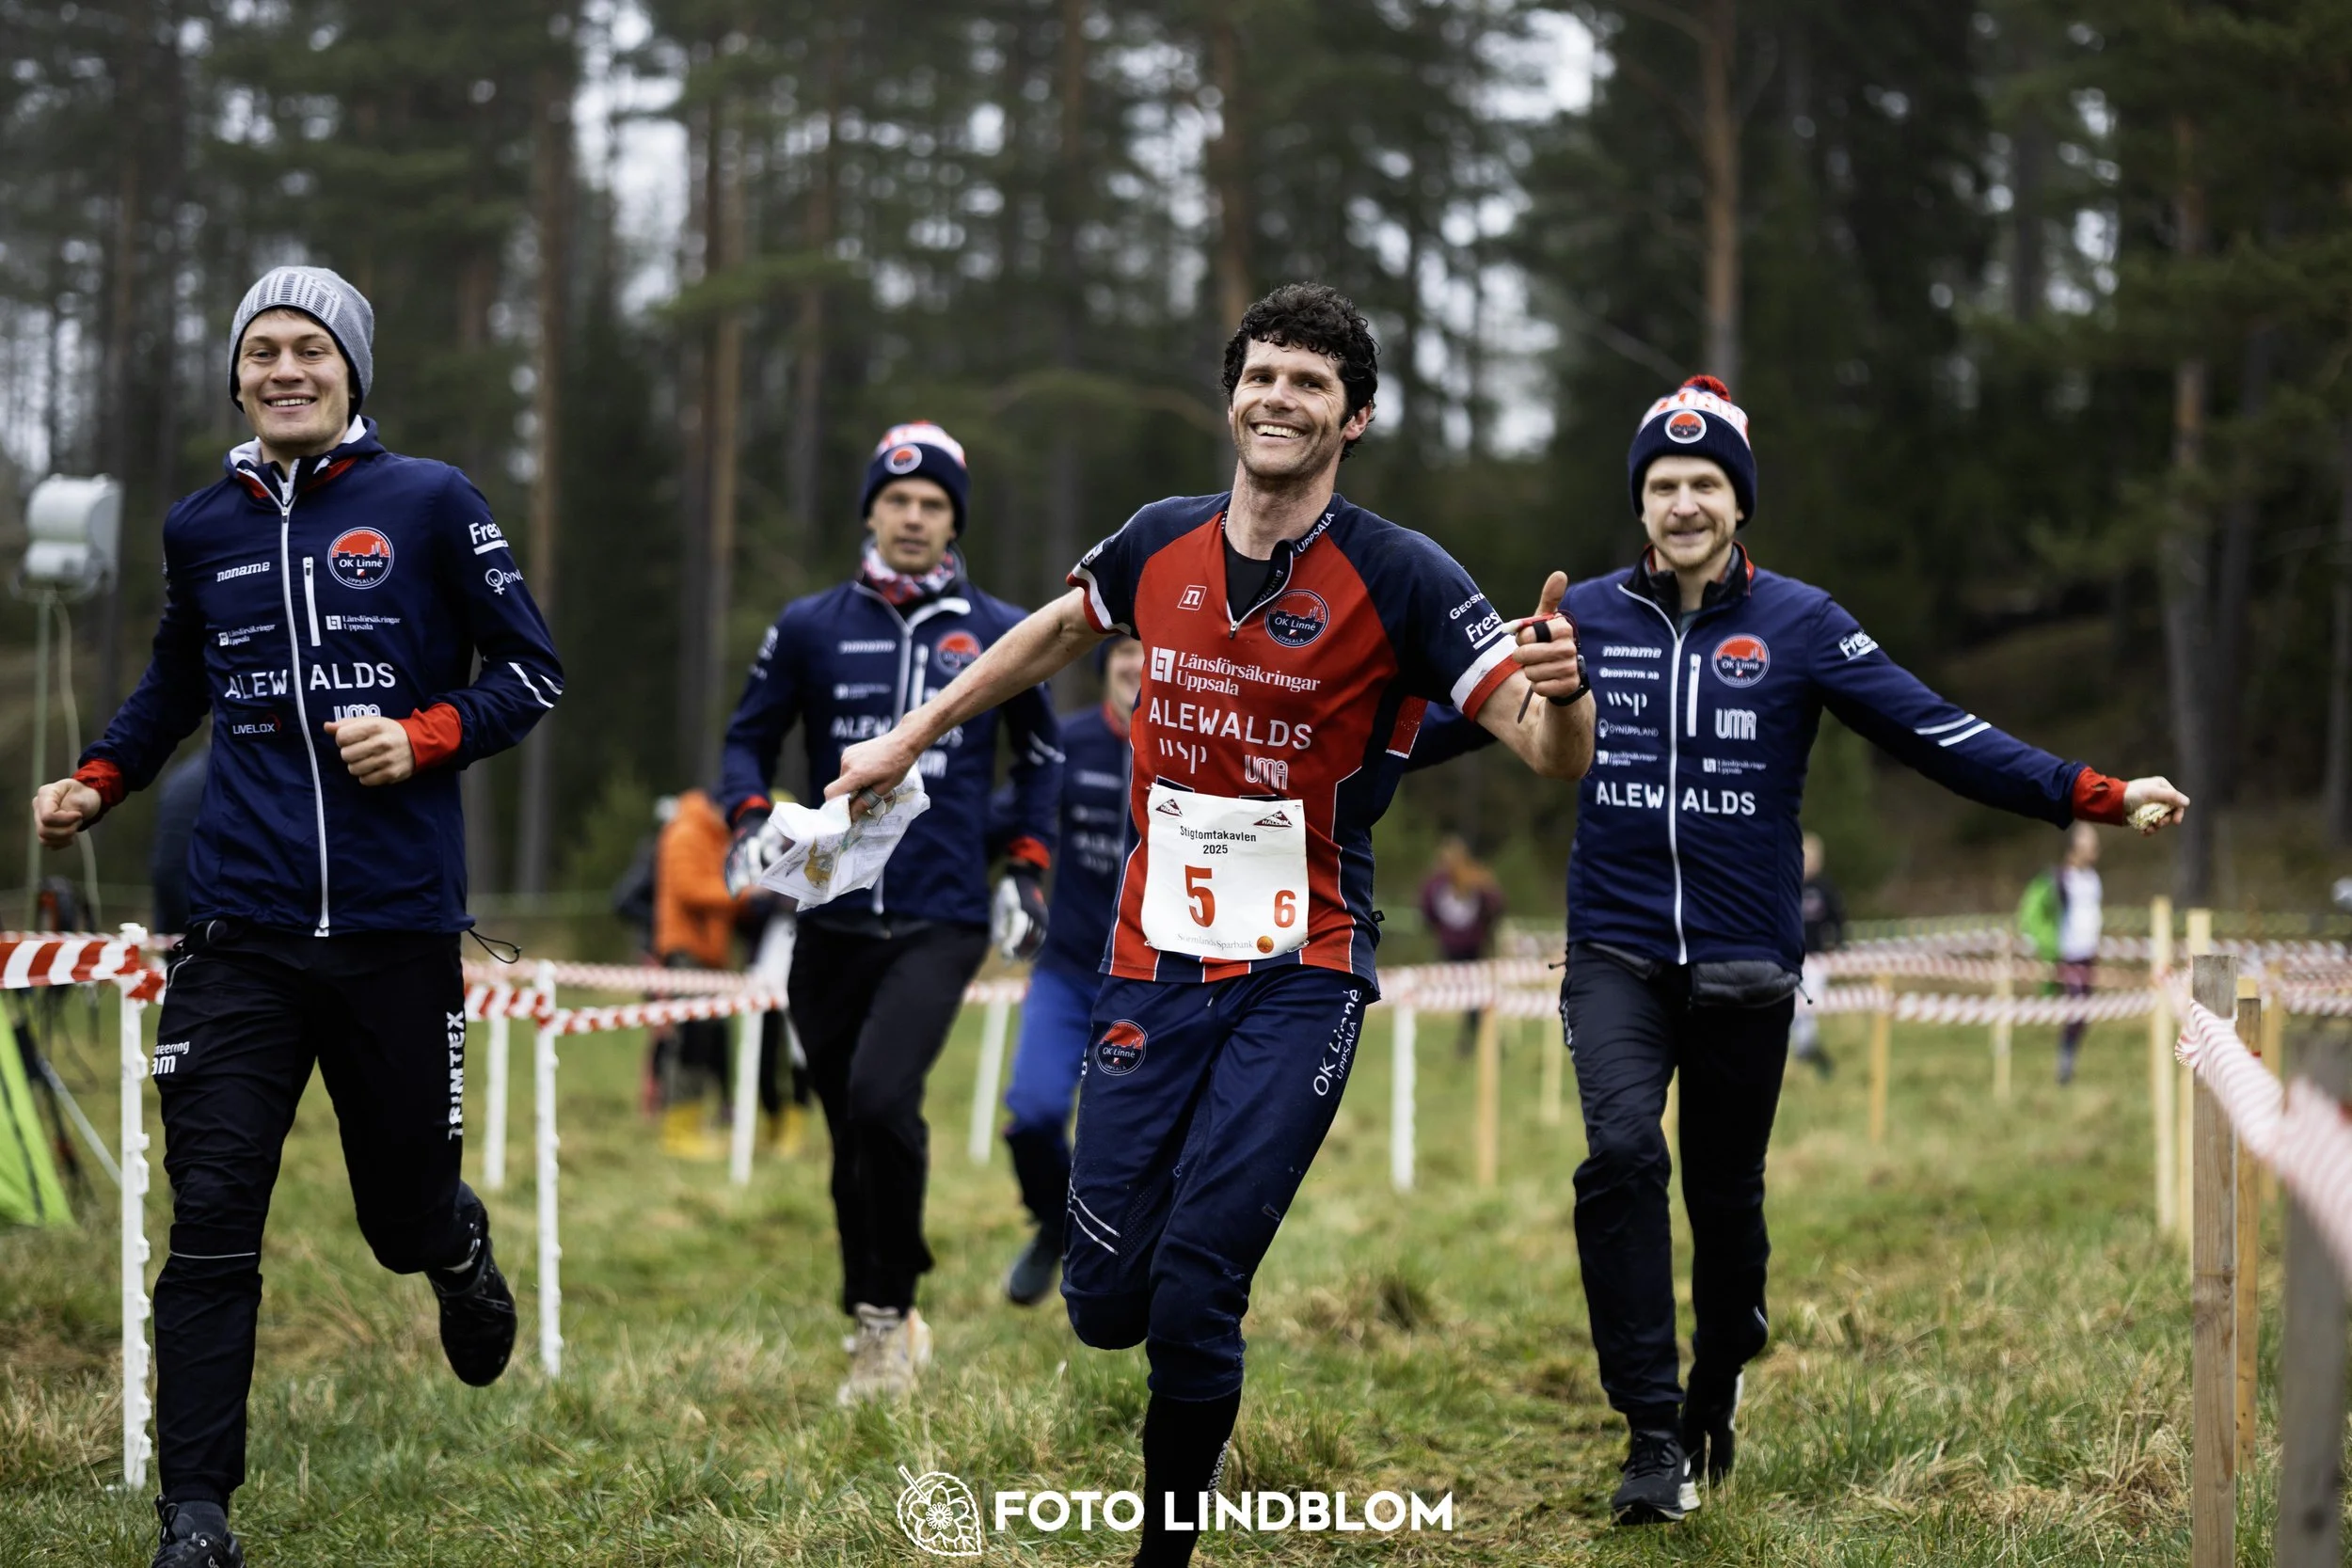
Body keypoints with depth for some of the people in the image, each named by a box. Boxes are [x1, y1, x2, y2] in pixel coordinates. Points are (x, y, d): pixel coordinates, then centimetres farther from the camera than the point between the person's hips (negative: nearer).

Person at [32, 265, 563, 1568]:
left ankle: (458, 1244, 46)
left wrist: (424, 737, -11)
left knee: (405, 1214, 8)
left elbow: (531, 671, 5)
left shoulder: (428, 504, 1)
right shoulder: (201, 527, 11)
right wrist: (96, 781, 13)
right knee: (211, 1218, -8)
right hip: (242, 932, 2)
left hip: (399, 926, -2)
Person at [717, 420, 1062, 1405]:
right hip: (832, 924, 2)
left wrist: (1024, 863, 11)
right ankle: (882, 1333, 23)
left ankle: (887, 1311, -8)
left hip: (941, 924, -2)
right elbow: (751, 734, 15)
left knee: (882, 1098, -24)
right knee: (851, 1136, 7)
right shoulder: (811, 627, 6)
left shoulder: (998, 634, 5)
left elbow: (1041, 752, 19)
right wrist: (750, 820, -3)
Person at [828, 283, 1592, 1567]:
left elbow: (1552, 756, -15)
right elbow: (1055, 634, 23)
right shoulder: (1160, 543, 1)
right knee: (1102, 1299, -1)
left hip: (1302, 972, -3)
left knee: (1191, 1297, -12)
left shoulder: (1400, 577, -11)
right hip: (1154, 959, 3)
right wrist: (912, 735, 27)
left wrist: (1559, 687, -37)